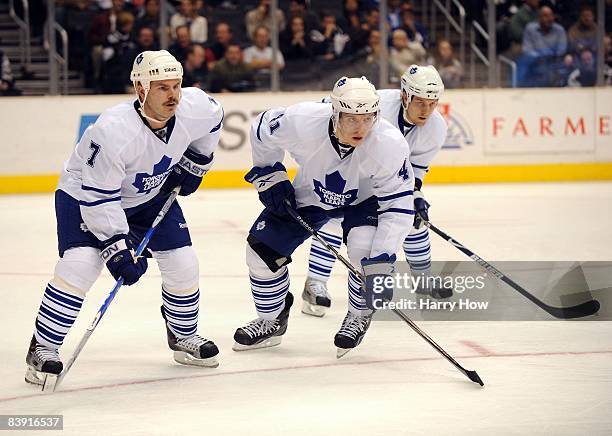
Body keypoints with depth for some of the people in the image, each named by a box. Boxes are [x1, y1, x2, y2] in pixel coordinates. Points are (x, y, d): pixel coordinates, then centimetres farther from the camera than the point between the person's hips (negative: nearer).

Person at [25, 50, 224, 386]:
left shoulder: (196, 108, -22)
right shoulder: (114, 131, -39)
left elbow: (212, 120, 6)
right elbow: (98, 197, -33)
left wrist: (194, 164, 7)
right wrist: (117, 246, -34)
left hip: (151, 195, 6)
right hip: (84, 194, -6)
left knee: (182, 263, 0)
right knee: (80, 263, -24)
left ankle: (184, 337, 27)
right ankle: (42, 350, -12)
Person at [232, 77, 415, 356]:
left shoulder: (390, 145, -37)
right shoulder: (301, 121, -35)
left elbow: (398, 207, -31)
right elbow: (263, 129, -11)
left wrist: (381, 262, -37)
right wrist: (268, 176, -8)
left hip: (363, 198, -2)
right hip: (310, 194, 2)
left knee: (366, 249, -29)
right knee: (262, 249, -4)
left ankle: (359, 315, 2)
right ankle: (271, 320, 23)